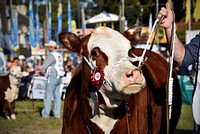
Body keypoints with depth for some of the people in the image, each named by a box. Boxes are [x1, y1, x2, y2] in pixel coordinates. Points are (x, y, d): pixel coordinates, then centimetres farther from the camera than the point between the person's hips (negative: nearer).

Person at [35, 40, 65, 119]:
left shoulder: (52, 55, -15)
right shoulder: (59, 55, 14)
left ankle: (45, 113, -1)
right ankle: (57, 113, 7)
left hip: (52, 77, -9)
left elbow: (44, 66, -18)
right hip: (58, 77, 9)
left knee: (48, 95, -3)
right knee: (57, 96, 7)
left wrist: (38, 68, -2)